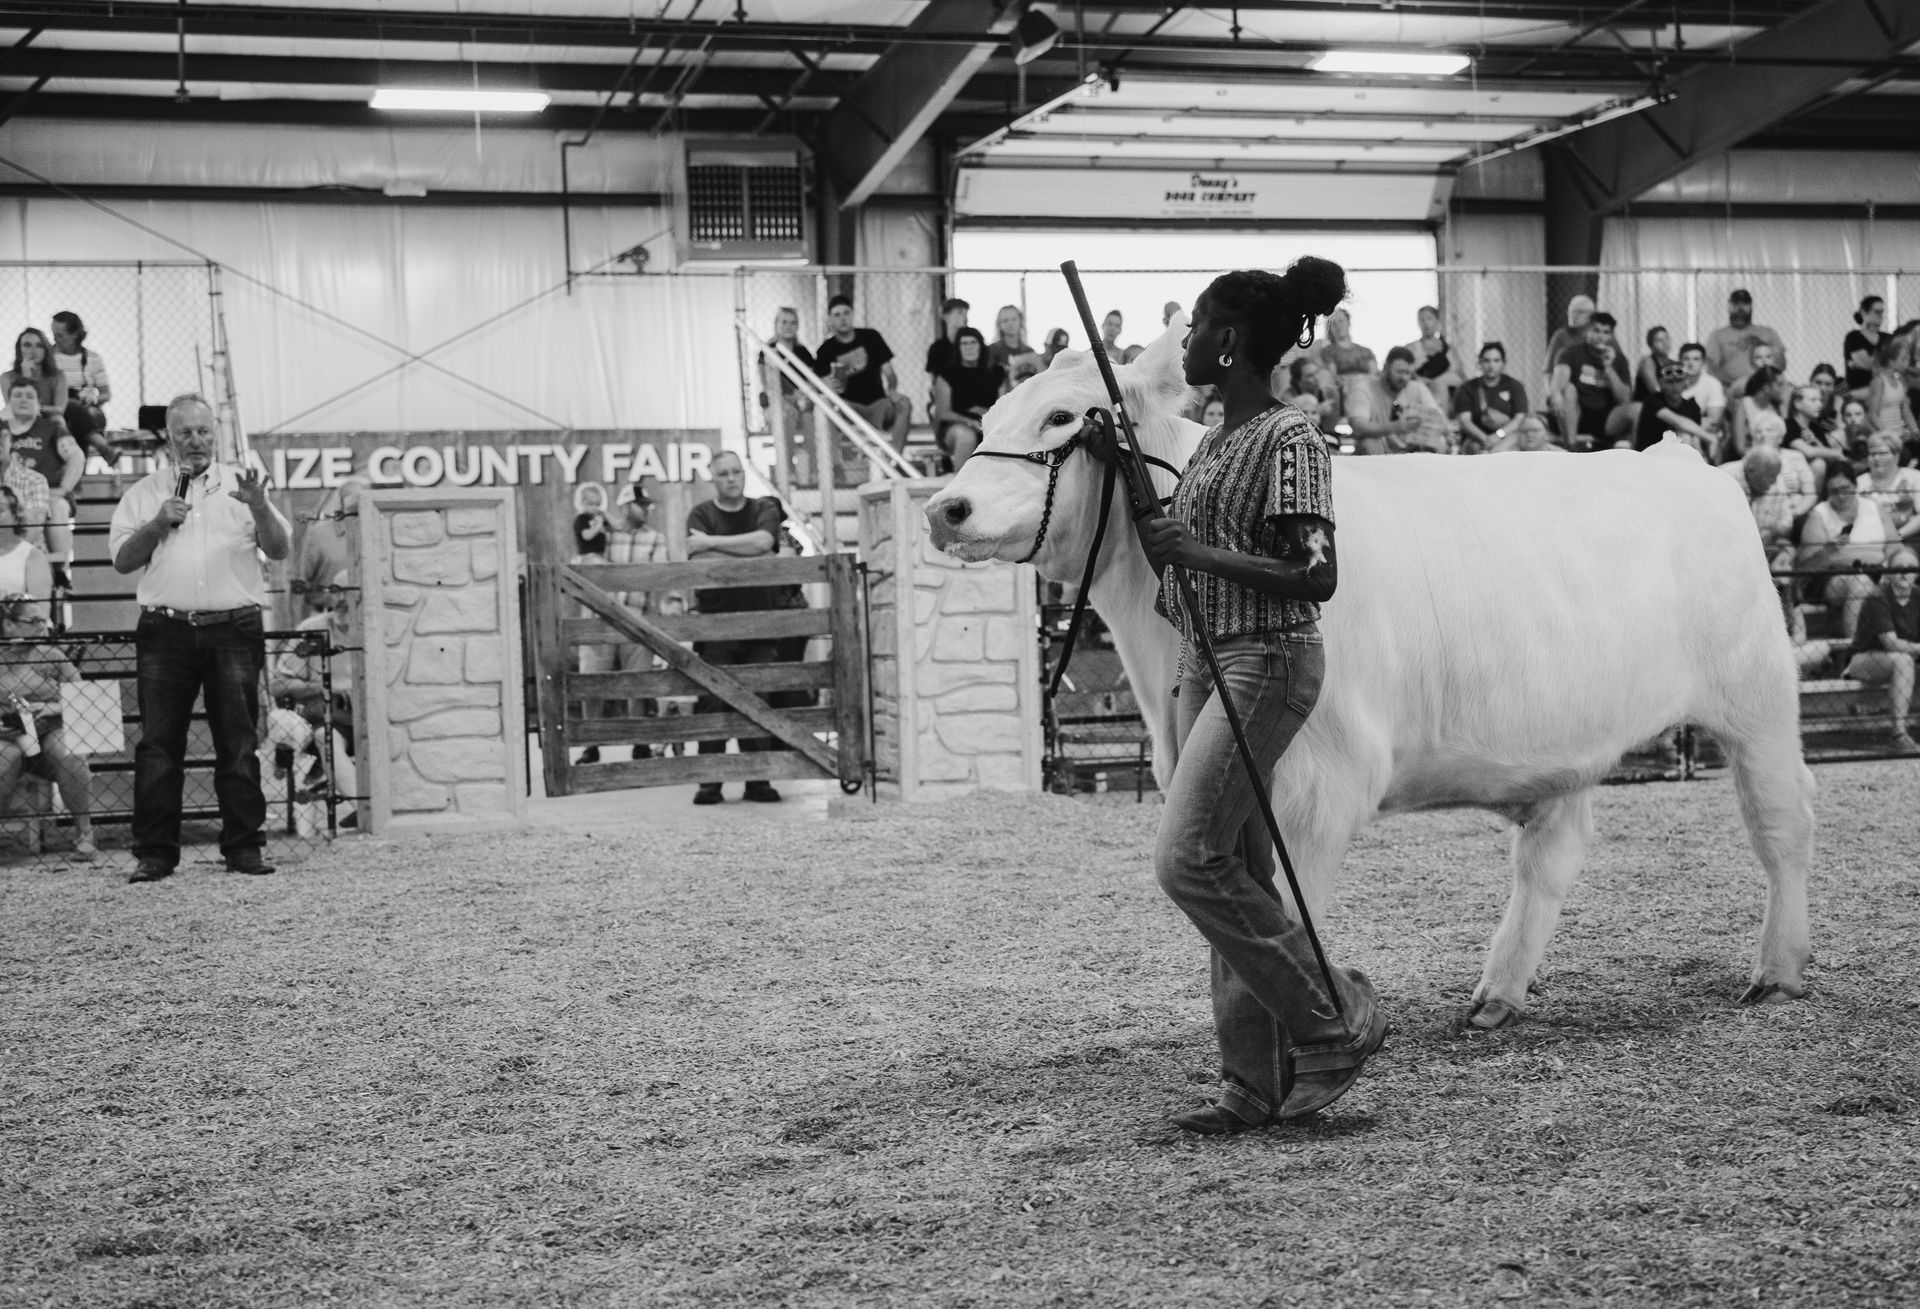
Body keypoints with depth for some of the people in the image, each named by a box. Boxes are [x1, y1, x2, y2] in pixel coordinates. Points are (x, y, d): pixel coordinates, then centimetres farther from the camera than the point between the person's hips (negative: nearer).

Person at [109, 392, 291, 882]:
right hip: (165, 631, 0)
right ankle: (155, 852, 0)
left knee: (238, 743, 0)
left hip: (233, 629, 0)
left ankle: (244, 846, 4)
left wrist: (259, 507, -14)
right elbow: (121, 559, 7)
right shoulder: (143, 492, 14)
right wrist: (158, 523, -7)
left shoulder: (239, 484, 13)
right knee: (158, 744, -3)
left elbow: (279, 549, 4)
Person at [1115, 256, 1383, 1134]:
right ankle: (1259, 1084, 15)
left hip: (1266, 662, -9)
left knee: (1188, 859, -13)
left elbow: (1316, 577, -19)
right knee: (1237, 875, 9)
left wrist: (1201, 554, -22)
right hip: (1205, 661, 9)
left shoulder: (1289, 439, -12)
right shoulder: (1212, 444, 14)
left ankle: (1335, 1020, 0)